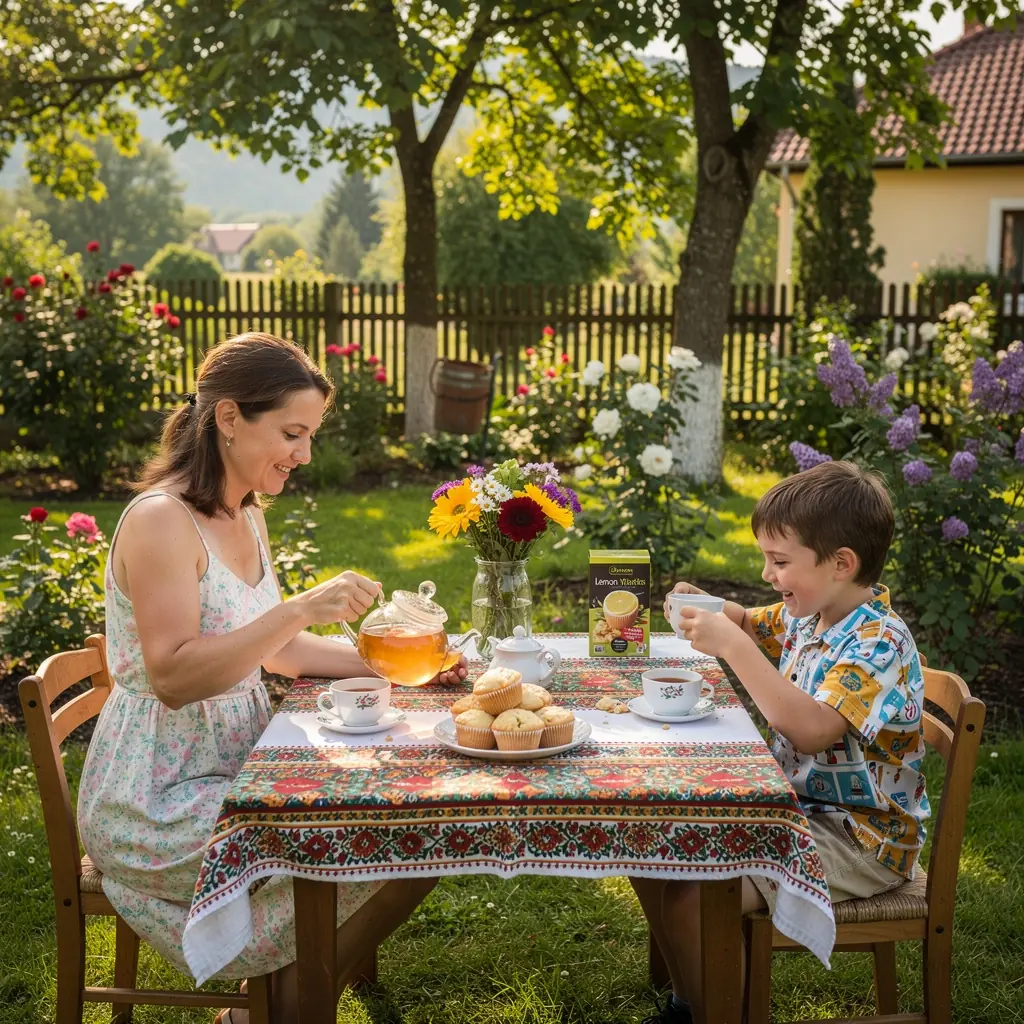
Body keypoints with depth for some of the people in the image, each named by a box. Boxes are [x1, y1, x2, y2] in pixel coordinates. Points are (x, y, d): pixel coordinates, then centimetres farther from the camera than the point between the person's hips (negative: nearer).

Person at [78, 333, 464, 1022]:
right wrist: (300, 609, -32)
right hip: (158, 804, -9)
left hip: (235, 771, 9)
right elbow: (173, 676, -26)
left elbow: (277, 650, 16)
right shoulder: (161, 519, -18)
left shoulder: (247, 518, 9)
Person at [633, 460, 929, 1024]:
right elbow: (753, 625, 26)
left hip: (859, 840, -9)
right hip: (798, 805, 9)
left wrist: (731, 646, -34)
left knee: (691, 896, -25)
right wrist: (707, 608, 3)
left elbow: (811, 730, -37)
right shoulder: (808, 614, 3)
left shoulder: (879, 641, -23)